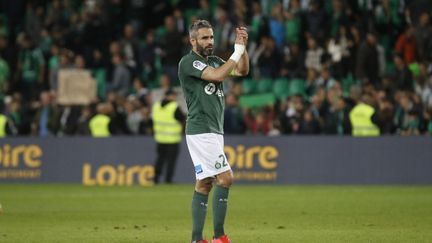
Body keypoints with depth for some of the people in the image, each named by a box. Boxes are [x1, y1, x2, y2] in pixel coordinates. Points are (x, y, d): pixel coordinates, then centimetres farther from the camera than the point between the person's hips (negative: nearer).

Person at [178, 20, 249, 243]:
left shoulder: (213, 61, 17)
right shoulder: (188, 62, -9)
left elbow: (242, 71, 12)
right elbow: (218, 75, -20)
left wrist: (243, 46, -2)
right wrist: (237, 51, -15)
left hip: (214, 131, 9)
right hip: (201, 131, -9)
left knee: (204, 184, 7)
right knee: (225, 177, -15)